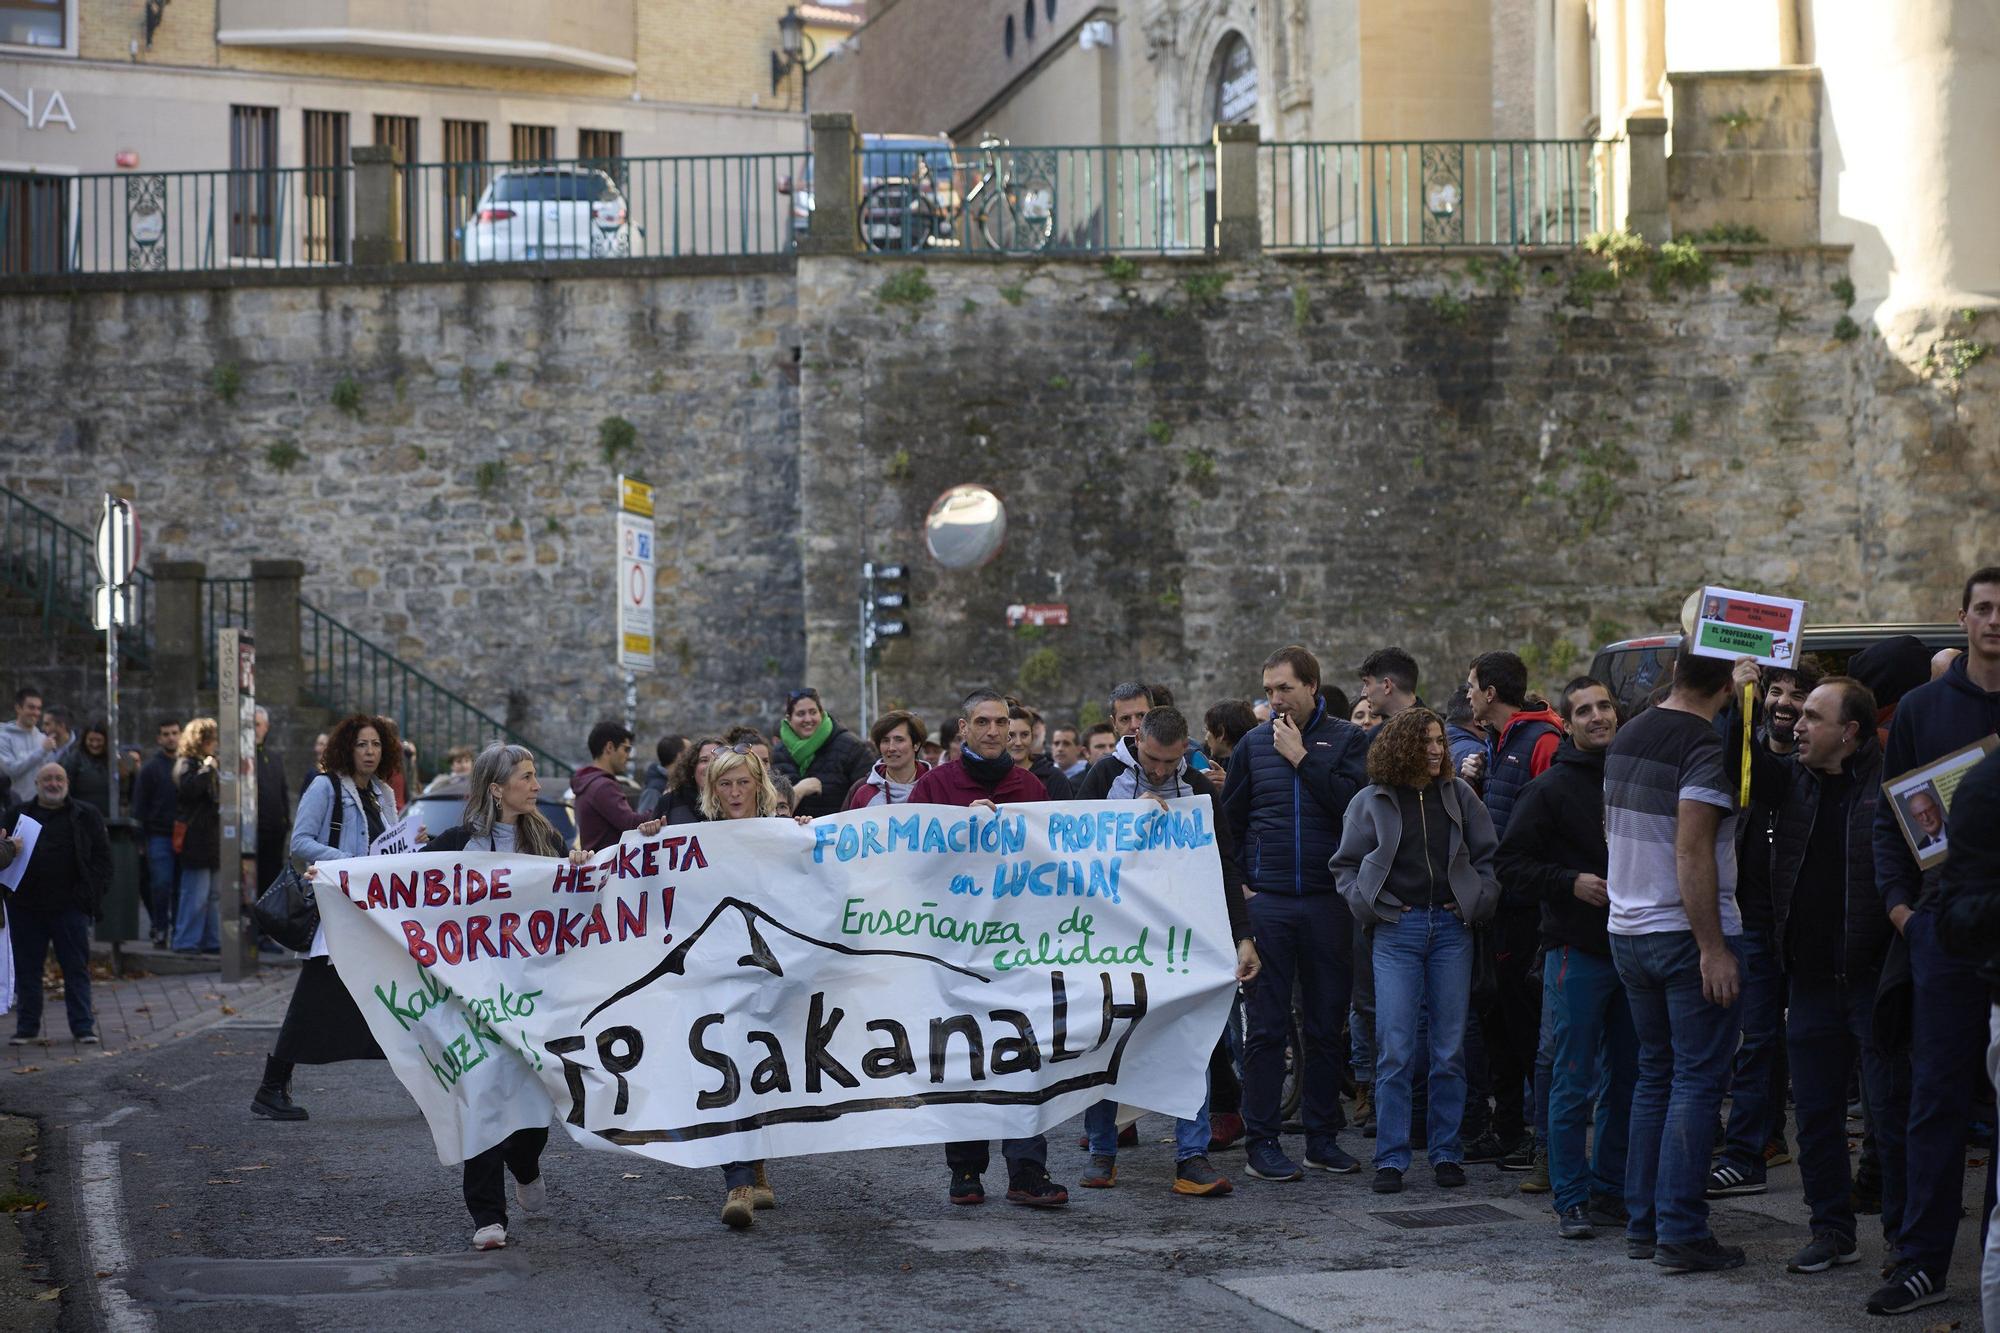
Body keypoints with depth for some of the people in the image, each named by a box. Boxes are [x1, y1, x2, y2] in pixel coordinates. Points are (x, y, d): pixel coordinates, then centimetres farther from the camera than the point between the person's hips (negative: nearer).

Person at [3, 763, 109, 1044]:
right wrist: (8, 850, -13)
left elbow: (102, 859, 3)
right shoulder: (16, 814, 9)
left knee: (76, 968, 2)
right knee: (26, 968, 6)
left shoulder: (86, 817, 6)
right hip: (25, 907, 1)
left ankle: (83, 1025, 8)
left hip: (70, 907, -1)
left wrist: (89, 895, -7)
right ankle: (27, 1026, 16)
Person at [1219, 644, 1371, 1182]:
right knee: (1266, 1027, 0)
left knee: (1326, 1025, 7)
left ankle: (1323, 1136, 15)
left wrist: (1301, 758, -11)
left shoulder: (1347, 739, 2)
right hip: (1268, 904, 0)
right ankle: (1261, 1141, 3)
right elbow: (1230, 820, 14)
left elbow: (1356, 803, -13)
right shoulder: (1254, 743, 7)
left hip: (1328, 902, 0)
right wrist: (1245, 880, 7)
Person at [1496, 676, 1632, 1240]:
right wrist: (1571, 883, -18)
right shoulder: (1551, 788, -5)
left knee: (1626, 1077, 10)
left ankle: (1610, 1187, 21)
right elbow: (1511, 863, -6)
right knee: (1573, 1081, -3)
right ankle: (1571, 1199, 4)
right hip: (1577, 950, -5)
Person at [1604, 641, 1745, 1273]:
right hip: (1687, 935, -8)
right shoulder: (1705, 747, -16)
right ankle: (1681, 1233, -6)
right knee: (1697, 1081, -4)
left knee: (1655, 1073, 16)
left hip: (1628, 931, 8)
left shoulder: (1626, 737, 9)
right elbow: (1692, 852, -22)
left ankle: (1642, 1222, 17)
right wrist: (1713, 948, -21)